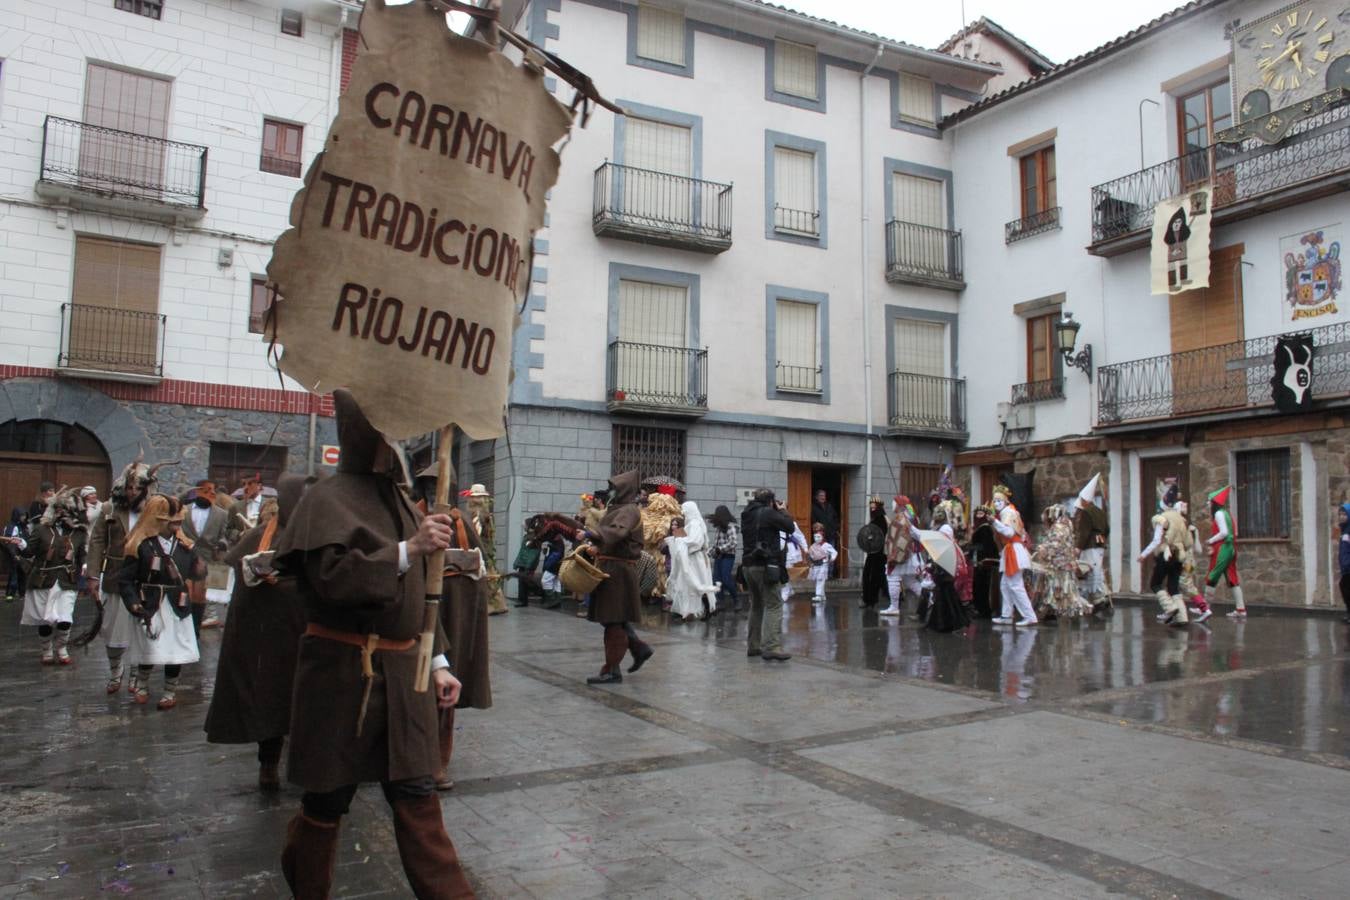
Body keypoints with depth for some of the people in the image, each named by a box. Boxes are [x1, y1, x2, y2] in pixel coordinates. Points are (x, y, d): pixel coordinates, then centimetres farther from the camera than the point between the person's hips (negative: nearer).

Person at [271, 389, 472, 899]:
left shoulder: (398, 499, 13)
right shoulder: (329, 499, -8)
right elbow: (330, 577, -23)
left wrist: (437, 662, 13)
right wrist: (406, 551, -25)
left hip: (402, 670, 6)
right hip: (343, 671, -5)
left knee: (417, 795, 5)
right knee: (330, 797, 11)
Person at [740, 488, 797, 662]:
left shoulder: (746, 515, 12)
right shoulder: (768, 513, -10)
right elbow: (791, 527, -7)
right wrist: (782, 511, 9)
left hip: (748, 565, 8)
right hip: (766, 566, -8)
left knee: (756, 606, 18)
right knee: (774, 606, -7)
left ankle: (753, 646, 22)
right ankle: (771, 647, -16)